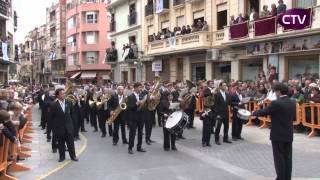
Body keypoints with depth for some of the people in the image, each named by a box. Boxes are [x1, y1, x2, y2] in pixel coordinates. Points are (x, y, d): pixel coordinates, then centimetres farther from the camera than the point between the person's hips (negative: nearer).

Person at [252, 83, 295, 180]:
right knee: (287, 157, 11)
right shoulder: (292, 103, 5)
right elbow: (294, 118, 14)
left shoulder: (276, 103, -18)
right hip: (289, 135, 7)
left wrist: (254, 113, 5)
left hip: (278, 135, -7)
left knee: (279, 157, 1)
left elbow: (263, 112, -12)